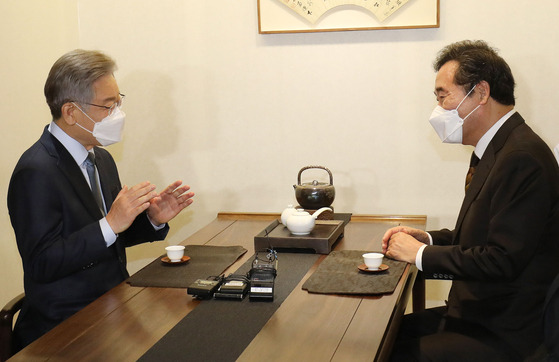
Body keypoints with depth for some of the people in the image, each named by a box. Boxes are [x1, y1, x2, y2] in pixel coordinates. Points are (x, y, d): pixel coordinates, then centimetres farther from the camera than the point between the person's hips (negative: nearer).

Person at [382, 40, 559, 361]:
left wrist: (421, 254, -15)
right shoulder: (495, 150, 11)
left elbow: (503, 260, -25)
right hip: (476, 312, 10)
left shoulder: (523, 158, -22)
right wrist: (427, 238, 4)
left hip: (502, 336, -9)